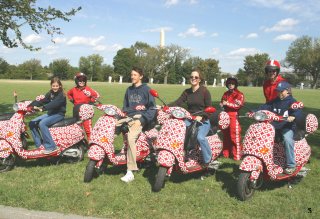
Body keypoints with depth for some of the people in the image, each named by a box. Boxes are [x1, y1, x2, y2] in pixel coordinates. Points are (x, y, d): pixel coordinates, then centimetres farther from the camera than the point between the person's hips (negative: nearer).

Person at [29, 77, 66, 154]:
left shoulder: (61, 95, -13)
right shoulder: (50, 93, 10)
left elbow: (53, 104, -30)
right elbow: (43, 100, -3)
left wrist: (42, 108, -43)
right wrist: (31, 105, -19)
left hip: (59, 114, -8)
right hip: (50, 113, 8)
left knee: (42, 123, -31)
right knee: (32, 123, -5)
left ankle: (51, 147, -26)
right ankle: (39, 145, -1)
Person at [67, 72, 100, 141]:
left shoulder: (88, 89, -9)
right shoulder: (74, 90, 5)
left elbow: (97, 95, -6)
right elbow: (68, 93, 25)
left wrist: (91, 101, -8)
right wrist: (71, 99, 12)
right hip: (76, 110, 5)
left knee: (88, 126, -11)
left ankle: (90, 140, -7)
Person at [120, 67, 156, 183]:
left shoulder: (146, 89, 1)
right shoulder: (129, 90, 20)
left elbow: (152, 108, -3)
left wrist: (141, 120, -14)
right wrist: (123, 115, 3)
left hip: (140, 117, -7)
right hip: (129, 117, 8)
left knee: (131, 137, -31)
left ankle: (130, 172, -30)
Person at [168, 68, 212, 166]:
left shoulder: (204, 91, -5)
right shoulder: (187, 92, 11)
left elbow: (209, 108, -7)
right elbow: (178, 102, -1)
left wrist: (201, 116, -24)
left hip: (203, 121, -5)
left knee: (200, 137, -31)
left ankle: (208, 159, -8)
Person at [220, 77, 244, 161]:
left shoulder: (239, 94, -2)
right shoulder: (225, 94, 19)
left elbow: (238, 105, -13)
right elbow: (222, 102, 30)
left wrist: (227, 103, -16)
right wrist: (222, 104, 6)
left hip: (234, 116, -7)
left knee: (235, 136, -9)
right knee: (226, 136, 13)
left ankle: (237, 155, -5)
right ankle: (226, 153, 23)